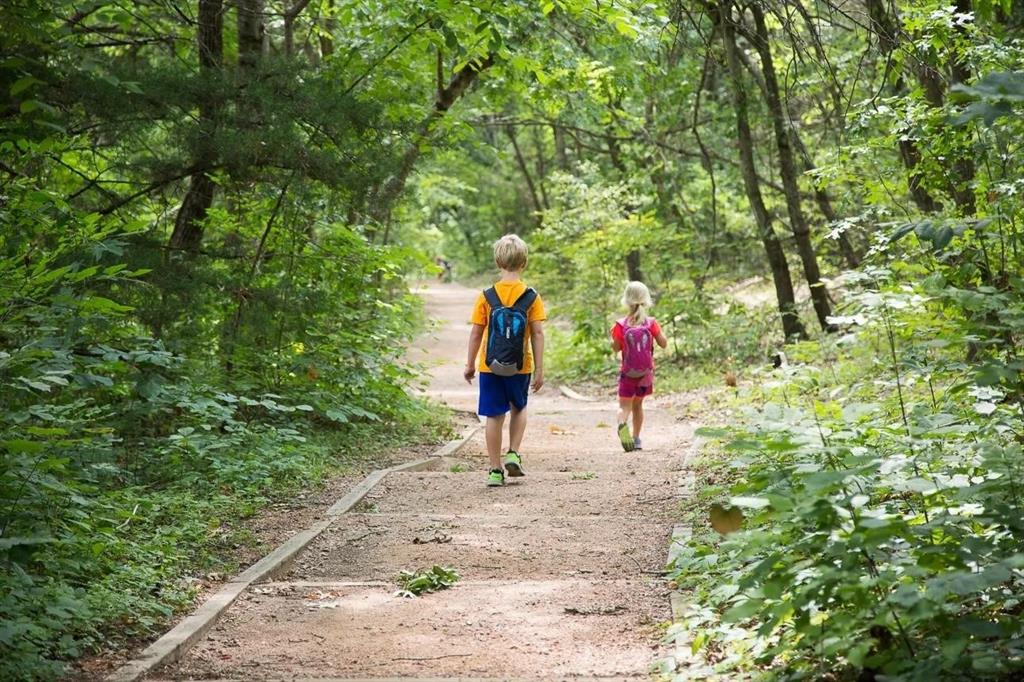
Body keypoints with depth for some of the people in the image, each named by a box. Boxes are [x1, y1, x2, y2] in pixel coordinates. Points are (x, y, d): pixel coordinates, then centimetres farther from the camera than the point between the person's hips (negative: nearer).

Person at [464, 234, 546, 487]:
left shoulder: (486, 296, -5)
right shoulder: (531, 297, -6)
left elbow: (476, 333, -2)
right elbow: (538, 335, -7)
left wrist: (470, 365, 9)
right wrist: (539, 369, -2)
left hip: (490, 367, 0)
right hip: (520, 367, 0)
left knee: (494, 416, 6)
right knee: (519, 409, 24)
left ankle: (495, 470, 7)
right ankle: (513, 454, 9)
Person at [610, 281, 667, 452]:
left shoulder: (621, 325, -11)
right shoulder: (651, 323, -8)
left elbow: (616, 348, -3)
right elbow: (663, 343, -2)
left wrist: (613, 335, 14)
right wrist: (657, 331, 13)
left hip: (627, 373, -2)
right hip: (646, 373, 2)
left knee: (624, 405, -2)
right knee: (637, 404, 19)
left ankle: (622, 423, -35)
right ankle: (636, 439, 19)